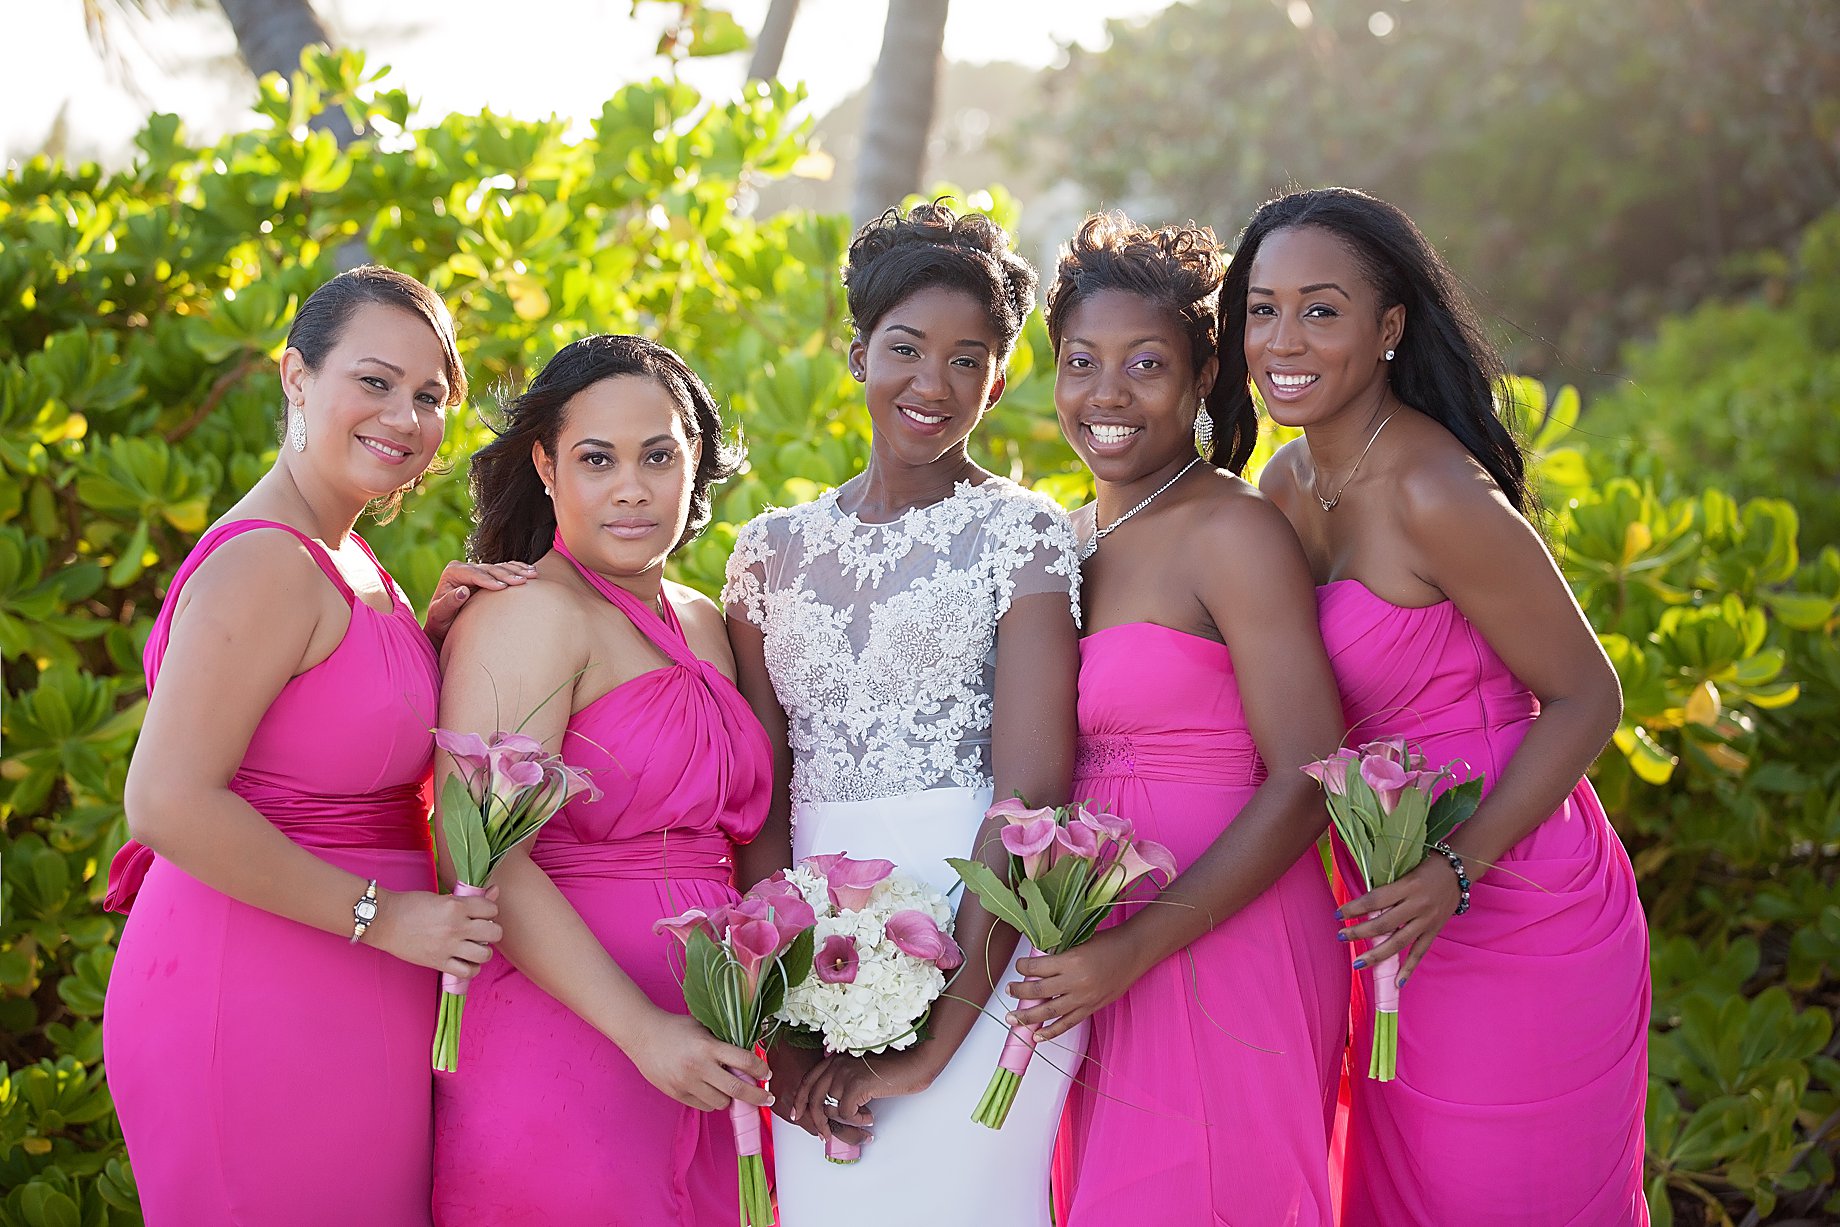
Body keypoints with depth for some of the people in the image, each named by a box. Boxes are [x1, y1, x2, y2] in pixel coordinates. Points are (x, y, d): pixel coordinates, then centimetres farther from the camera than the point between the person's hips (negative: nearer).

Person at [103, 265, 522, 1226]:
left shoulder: (343, 560, 13)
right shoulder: (266, 562, -17)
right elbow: (169, 801, -24)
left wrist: (437, 632, 2)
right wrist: (382, 915, -19)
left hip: (342, 1002, 10)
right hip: (260, 1001, -10)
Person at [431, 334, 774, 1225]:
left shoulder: (699, 623, 13)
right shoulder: (532, 611, -12)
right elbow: (484, 858, -21)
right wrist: (642, 1029, -24)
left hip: (691, 1056, 8)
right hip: (559, 1046, -8)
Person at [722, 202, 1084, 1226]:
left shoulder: (1024, 534, -3)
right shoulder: (774, 552, 9)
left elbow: (1030, 796, -12)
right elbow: (759, 806, 6)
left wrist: (935, 1041, -16)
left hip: (982, 962, -3)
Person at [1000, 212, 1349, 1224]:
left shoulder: (1232, 532, -11)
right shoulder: (1071, 540, 10)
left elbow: (1308, 781, -16)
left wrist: (1138, 947, -19)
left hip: (1226, 950, -7)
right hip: (1106, 968, 7)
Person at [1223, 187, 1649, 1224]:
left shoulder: (1439, 495, -21)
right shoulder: (1286, 487, 3)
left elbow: (1587, 699, -16)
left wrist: (1457, 869, -26)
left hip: (1514, 920, -7)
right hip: (1406, 913, 8)